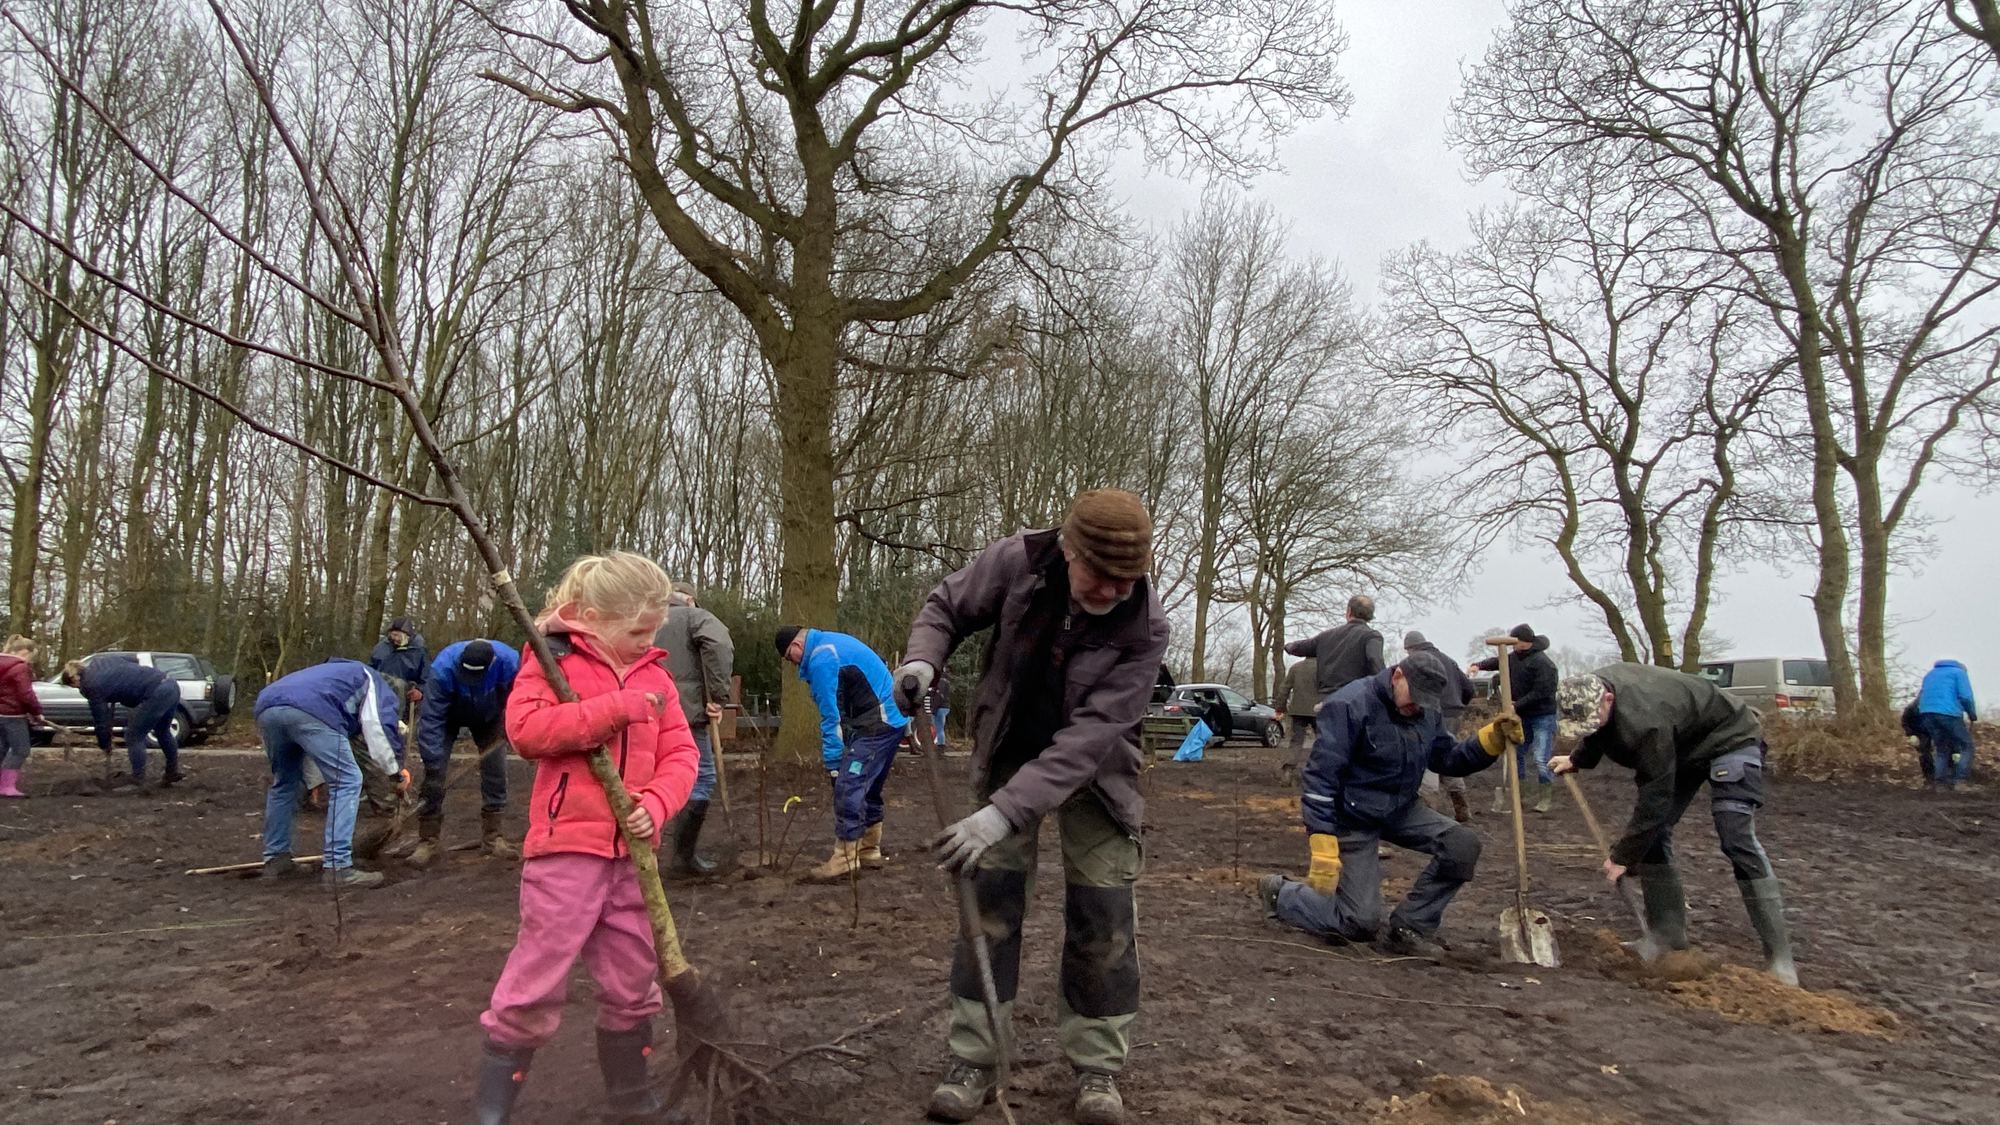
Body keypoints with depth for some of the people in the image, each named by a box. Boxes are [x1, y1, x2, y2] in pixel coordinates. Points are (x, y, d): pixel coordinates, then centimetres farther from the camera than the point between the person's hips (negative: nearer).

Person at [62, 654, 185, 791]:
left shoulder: (91, 685, -5)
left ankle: (137, 781, 7)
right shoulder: (101, 659, 15)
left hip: (157, 694, -9)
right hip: (172, 684, 9)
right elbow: (134, 661, 28)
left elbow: (101, 720, 2)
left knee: (134, 736, 3)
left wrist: (105, 747, 15)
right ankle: (174, 774, 36)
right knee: (162, 732, 26)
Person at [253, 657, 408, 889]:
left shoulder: (339, 674, 44)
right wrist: (396, 771, 13)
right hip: (309, 710, -8)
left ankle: (275, 859, 33)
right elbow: (378, 728, 4)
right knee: (346, 782, 0)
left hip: (267, 706, 8)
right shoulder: (375, 682, 25)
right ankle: (337, 867, -5)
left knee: (283, 783, 28)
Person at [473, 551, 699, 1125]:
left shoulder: (655, 676, 9)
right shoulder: (554, 662, -5)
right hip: (567, 847, -5)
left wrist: (657, 803, -12)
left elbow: (681, 753, 7)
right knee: (537, 982, 0)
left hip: (632, 852, 6)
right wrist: (618, 707, -22)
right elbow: (526, 728, -21)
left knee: (633, 983, 15)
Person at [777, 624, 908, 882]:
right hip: (893, 719, 11)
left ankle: (843, 861, -8)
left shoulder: (821, 660, -14)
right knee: (869, 789, 17)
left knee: (848, 788, -10)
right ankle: (869, 851, 24)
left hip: (875, 725, -11)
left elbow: (832, 716, -14)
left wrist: (832, 762, -9)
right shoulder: (832, 643, 17)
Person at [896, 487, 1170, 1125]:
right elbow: (947, 606, -4)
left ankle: (1098, 1068, 18)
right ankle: (973, 1062, 14)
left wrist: (1005, 812, -39)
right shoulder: (1016, 562, -23)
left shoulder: (1146, 628, -28)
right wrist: (923, 660, -25)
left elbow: (1090, 736, -33)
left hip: (1094, 769, -1)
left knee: (1102, 918, 0)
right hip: (1010, 754, 2)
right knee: (990, 904, 1)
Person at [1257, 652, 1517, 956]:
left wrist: (1491, 740, -10)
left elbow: (1447, 759, 9)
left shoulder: (1428, 711, -1)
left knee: (1463, 844, -14)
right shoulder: (1351, 705, -24)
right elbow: (1321, 776, -26)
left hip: (1401, 810, 7)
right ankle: (1281, 892, 16)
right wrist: (1323, 849, -29)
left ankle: (1408, 928, 0)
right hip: (1353, 819, -7)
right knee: (1361, 924, -9)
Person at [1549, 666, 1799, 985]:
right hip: (1681, 747, 9)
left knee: (1737, 840, -21)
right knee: (1652, 834, -1)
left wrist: (1623, 856, -29)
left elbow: (1655, 798, -36)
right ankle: (1668, 936, 6)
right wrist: (1576, 759, 9)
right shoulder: (1591, 689, -16)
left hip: (1730, 740, -9)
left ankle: (1779, 956, -16)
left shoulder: (1643, 720, -42)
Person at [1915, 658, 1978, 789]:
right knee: (1967, 746, 5)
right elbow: (1965, 696, -2)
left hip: (1926, 713, 6)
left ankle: (1940, 782, 7)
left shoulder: (1930, 673, 29)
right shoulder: (1959, 672, 11)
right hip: (1948, 713, -6)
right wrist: (1973, 714, 10)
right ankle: (1960, 781, -8)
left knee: (1941, 749, 15)